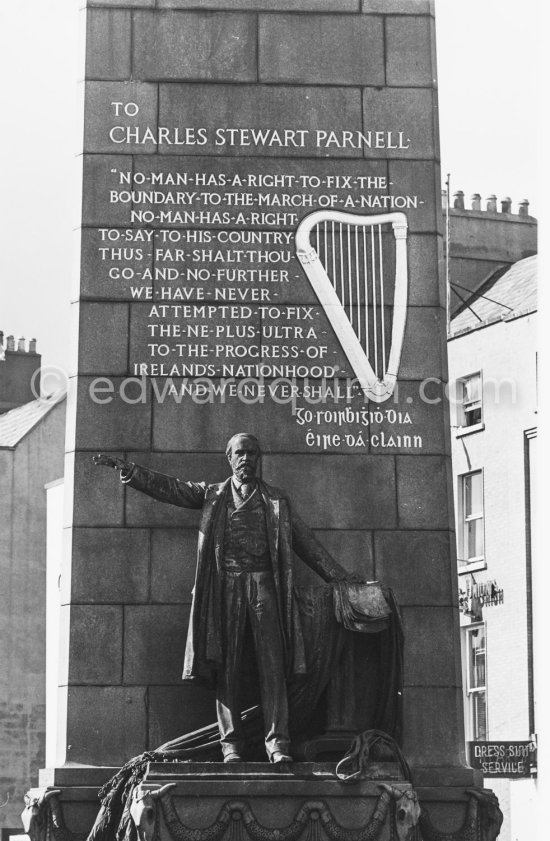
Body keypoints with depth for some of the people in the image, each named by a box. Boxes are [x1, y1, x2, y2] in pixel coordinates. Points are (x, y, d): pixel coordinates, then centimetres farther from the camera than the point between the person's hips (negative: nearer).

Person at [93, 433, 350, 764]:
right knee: (227, 668, -3)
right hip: (225, 584, 0)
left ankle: (277, 744, -8)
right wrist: (127, 469, -5)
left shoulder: (276, 500, 17)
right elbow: (168, 487, 8)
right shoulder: (211, 495, 17)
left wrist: (340, 578, 12)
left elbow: (305, 541, 16)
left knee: (273, 665, -7)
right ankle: (231, 745, -1)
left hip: (263, 583, 0)